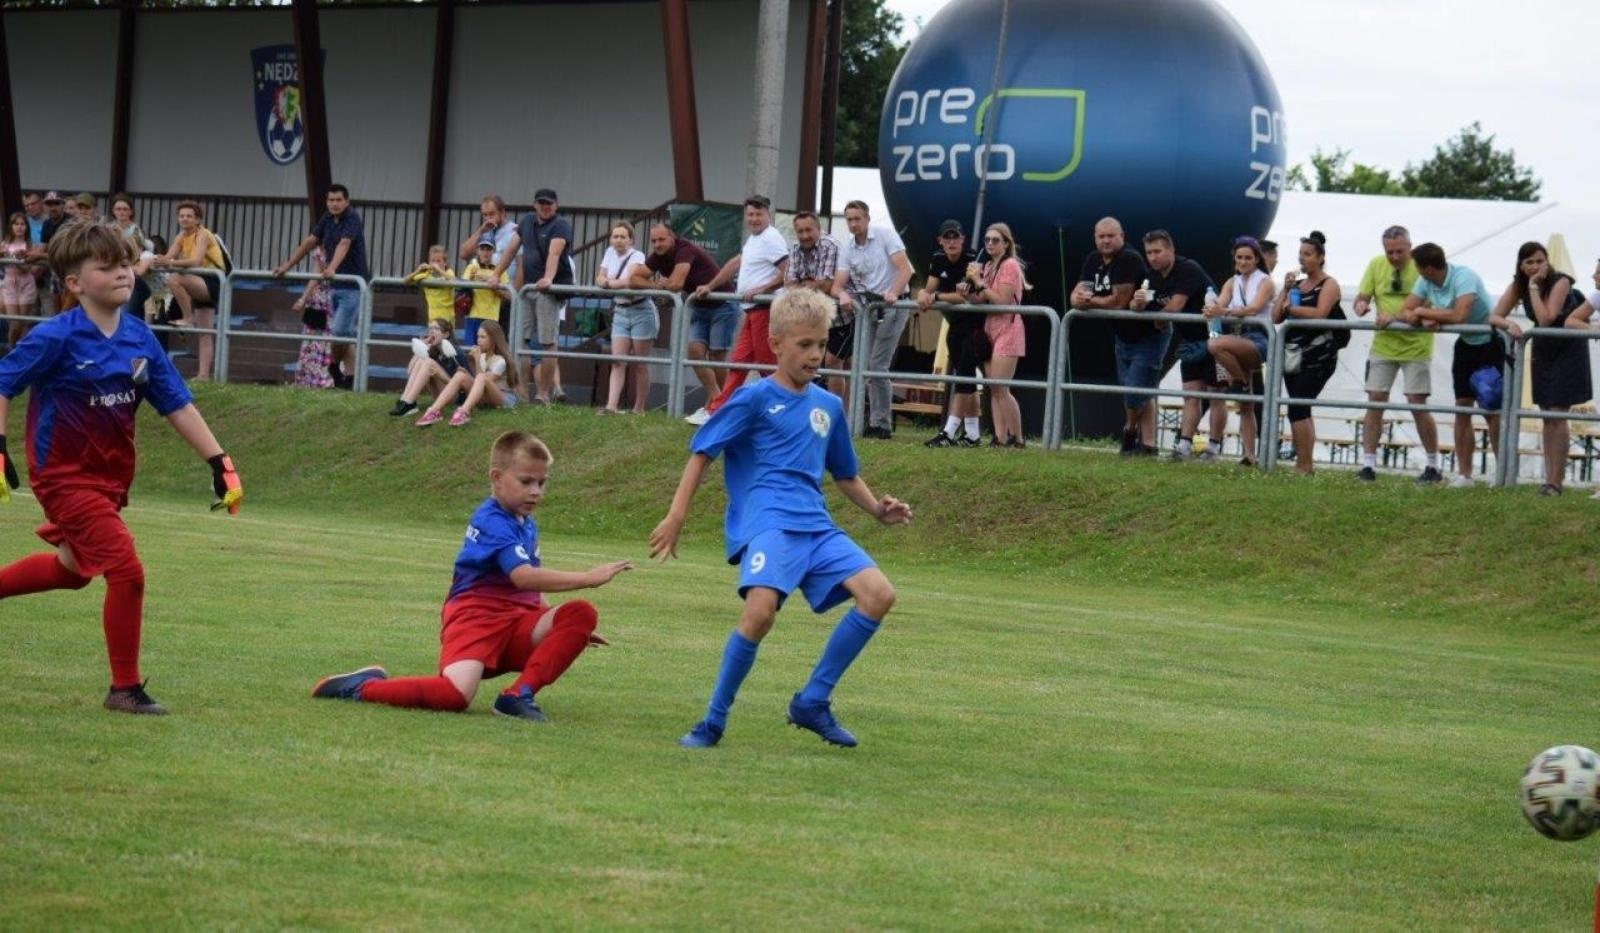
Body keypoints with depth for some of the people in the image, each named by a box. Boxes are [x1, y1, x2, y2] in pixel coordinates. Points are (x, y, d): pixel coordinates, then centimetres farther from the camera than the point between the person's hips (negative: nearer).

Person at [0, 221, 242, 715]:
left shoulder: (140, 338, 0)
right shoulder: (55, 338, -16)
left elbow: (177, 405, 4)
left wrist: (220, 463, -1)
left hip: (110, 478, 8)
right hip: (65, 476, -8)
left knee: (73, 568, 25)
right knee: (126, 571, -15)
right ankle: (125, 688, -2)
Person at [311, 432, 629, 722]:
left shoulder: (526, 525, 18)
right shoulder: (492, 524, -12)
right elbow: (522, 577, -27)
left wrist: (571, 629, 22)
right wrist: (587, 578, -29)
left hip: (516, 620, 8)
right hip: (475, 615, -8)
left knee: (582, 613, -16)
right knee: (456, 695, -33)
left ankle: (520, 695, -19)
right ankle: (362, 687, -5)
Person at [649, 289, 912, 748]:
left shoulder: (828, 405, 19)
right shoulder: (754, 398, 2)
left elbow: (845, 474, 30)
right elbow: (701, 452, 2)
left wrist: (878, 509, 13)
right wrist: (676, 515, -7)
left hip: (816, 527, 6)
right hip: (766, 523, -6)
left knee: (878, 594, -13)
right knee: (761, 610, -31)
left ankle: (813, 701, -1)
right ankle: (714, 720, -12)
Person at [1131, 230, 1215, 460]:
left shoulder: (1188, 269, -20)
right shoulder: (1154, 275, 6)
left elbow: (1174, 307, -24)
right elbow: (1135, 306, 1)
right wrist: (1138, 302, -23)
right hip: (1189, 341, 8)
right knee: (1191, 396, 2)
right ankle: (1184, 445, -3)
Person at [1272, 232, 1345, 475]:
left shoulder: (1328, 285, -2)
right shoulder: (1296, 284, 16)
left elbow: (1320, 313, -19)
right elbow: (1276, 317, 10)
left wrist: (1291, 308, -7)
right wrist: (1285, 290, -1)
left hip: (1317, 356, -7)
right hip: (1293, 354, 7)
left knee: (1297, 408, -14)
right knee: (1301, 410, 7)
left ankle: (1303, 466, -13)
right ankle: (1306, 465, 11)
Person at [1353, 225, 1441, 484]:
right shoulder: (1376, 265, 3)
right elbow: (1361, 298, 7)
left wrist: (1396, 317, -32)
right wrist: (1360, 305, -18)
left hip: (1415, 345, -4)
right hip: (1383, 344, 4)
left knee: (1417, 404, -5)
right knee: (1375, 401, 1)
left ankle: (1433, 466, 7)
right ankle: (1368, 465, 6)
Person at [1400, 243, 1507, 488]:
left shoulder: (1464, 277, -27)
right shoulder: (1425, 282, -5)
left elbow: (1459, 315, -38)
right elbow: (1404, 312, -4)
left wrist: (1423, 312, -26)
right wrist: (1426, 319, -26)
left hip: (1490, 342, -7)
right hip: (1466, 344, 7)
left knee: (1492, 410, -9)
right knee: (1462, 407, 3)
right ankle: (1464, 473, 7)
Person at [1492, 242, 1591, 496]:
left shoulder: (1560, 282, -22)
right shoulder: (1518, 285, -6)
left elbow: (1546, 319, -32)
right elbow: (1494, 316, -11)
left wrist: (1534, 286, -30)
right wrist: (1510, 325, -31)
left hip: (1568, 349, -6)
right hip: (1543, 349, 6)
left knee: (1557, 415, -11)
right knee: (1547, 416, 8)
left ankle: (1556, 481, -9)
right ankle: (1551, 478, 12)